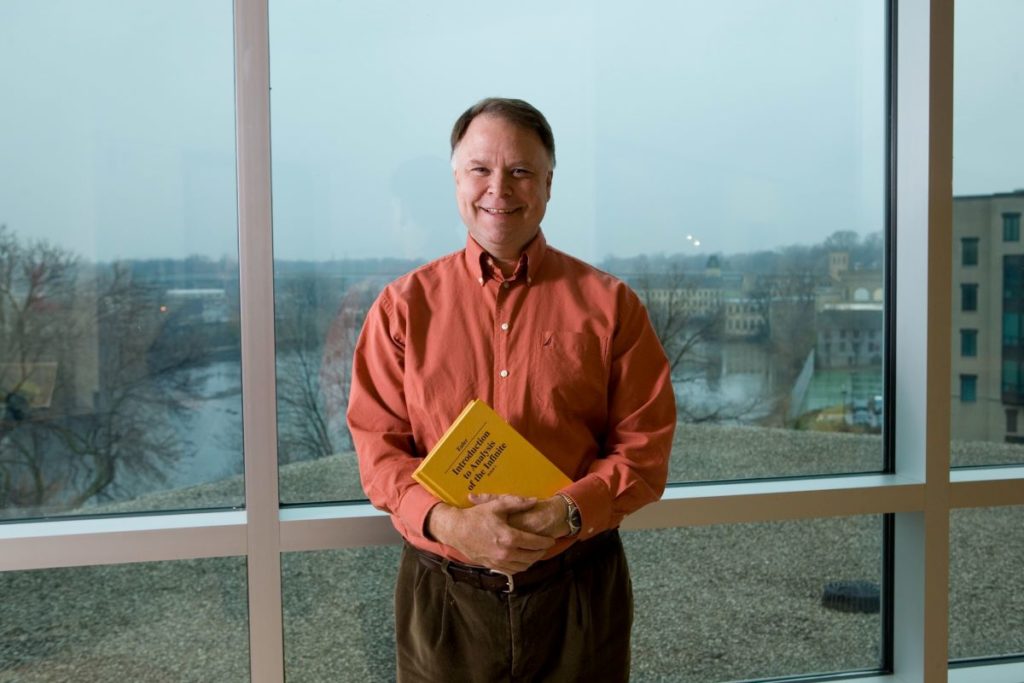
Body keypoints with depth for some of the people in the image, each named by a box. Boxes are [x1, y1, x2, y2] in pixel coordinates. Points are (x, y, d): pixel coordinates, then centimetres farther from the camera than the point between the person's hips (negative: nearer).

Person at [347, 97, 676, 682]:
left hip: (578, 590, 0)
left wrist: (568, 513, -18)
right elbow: (377, 444, -2)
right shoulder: (404, 305, 1)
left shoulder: (608, 304, -1)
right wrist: (447, 521, -18)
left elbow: (646, 447, -2)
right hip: (443, 594, 0)